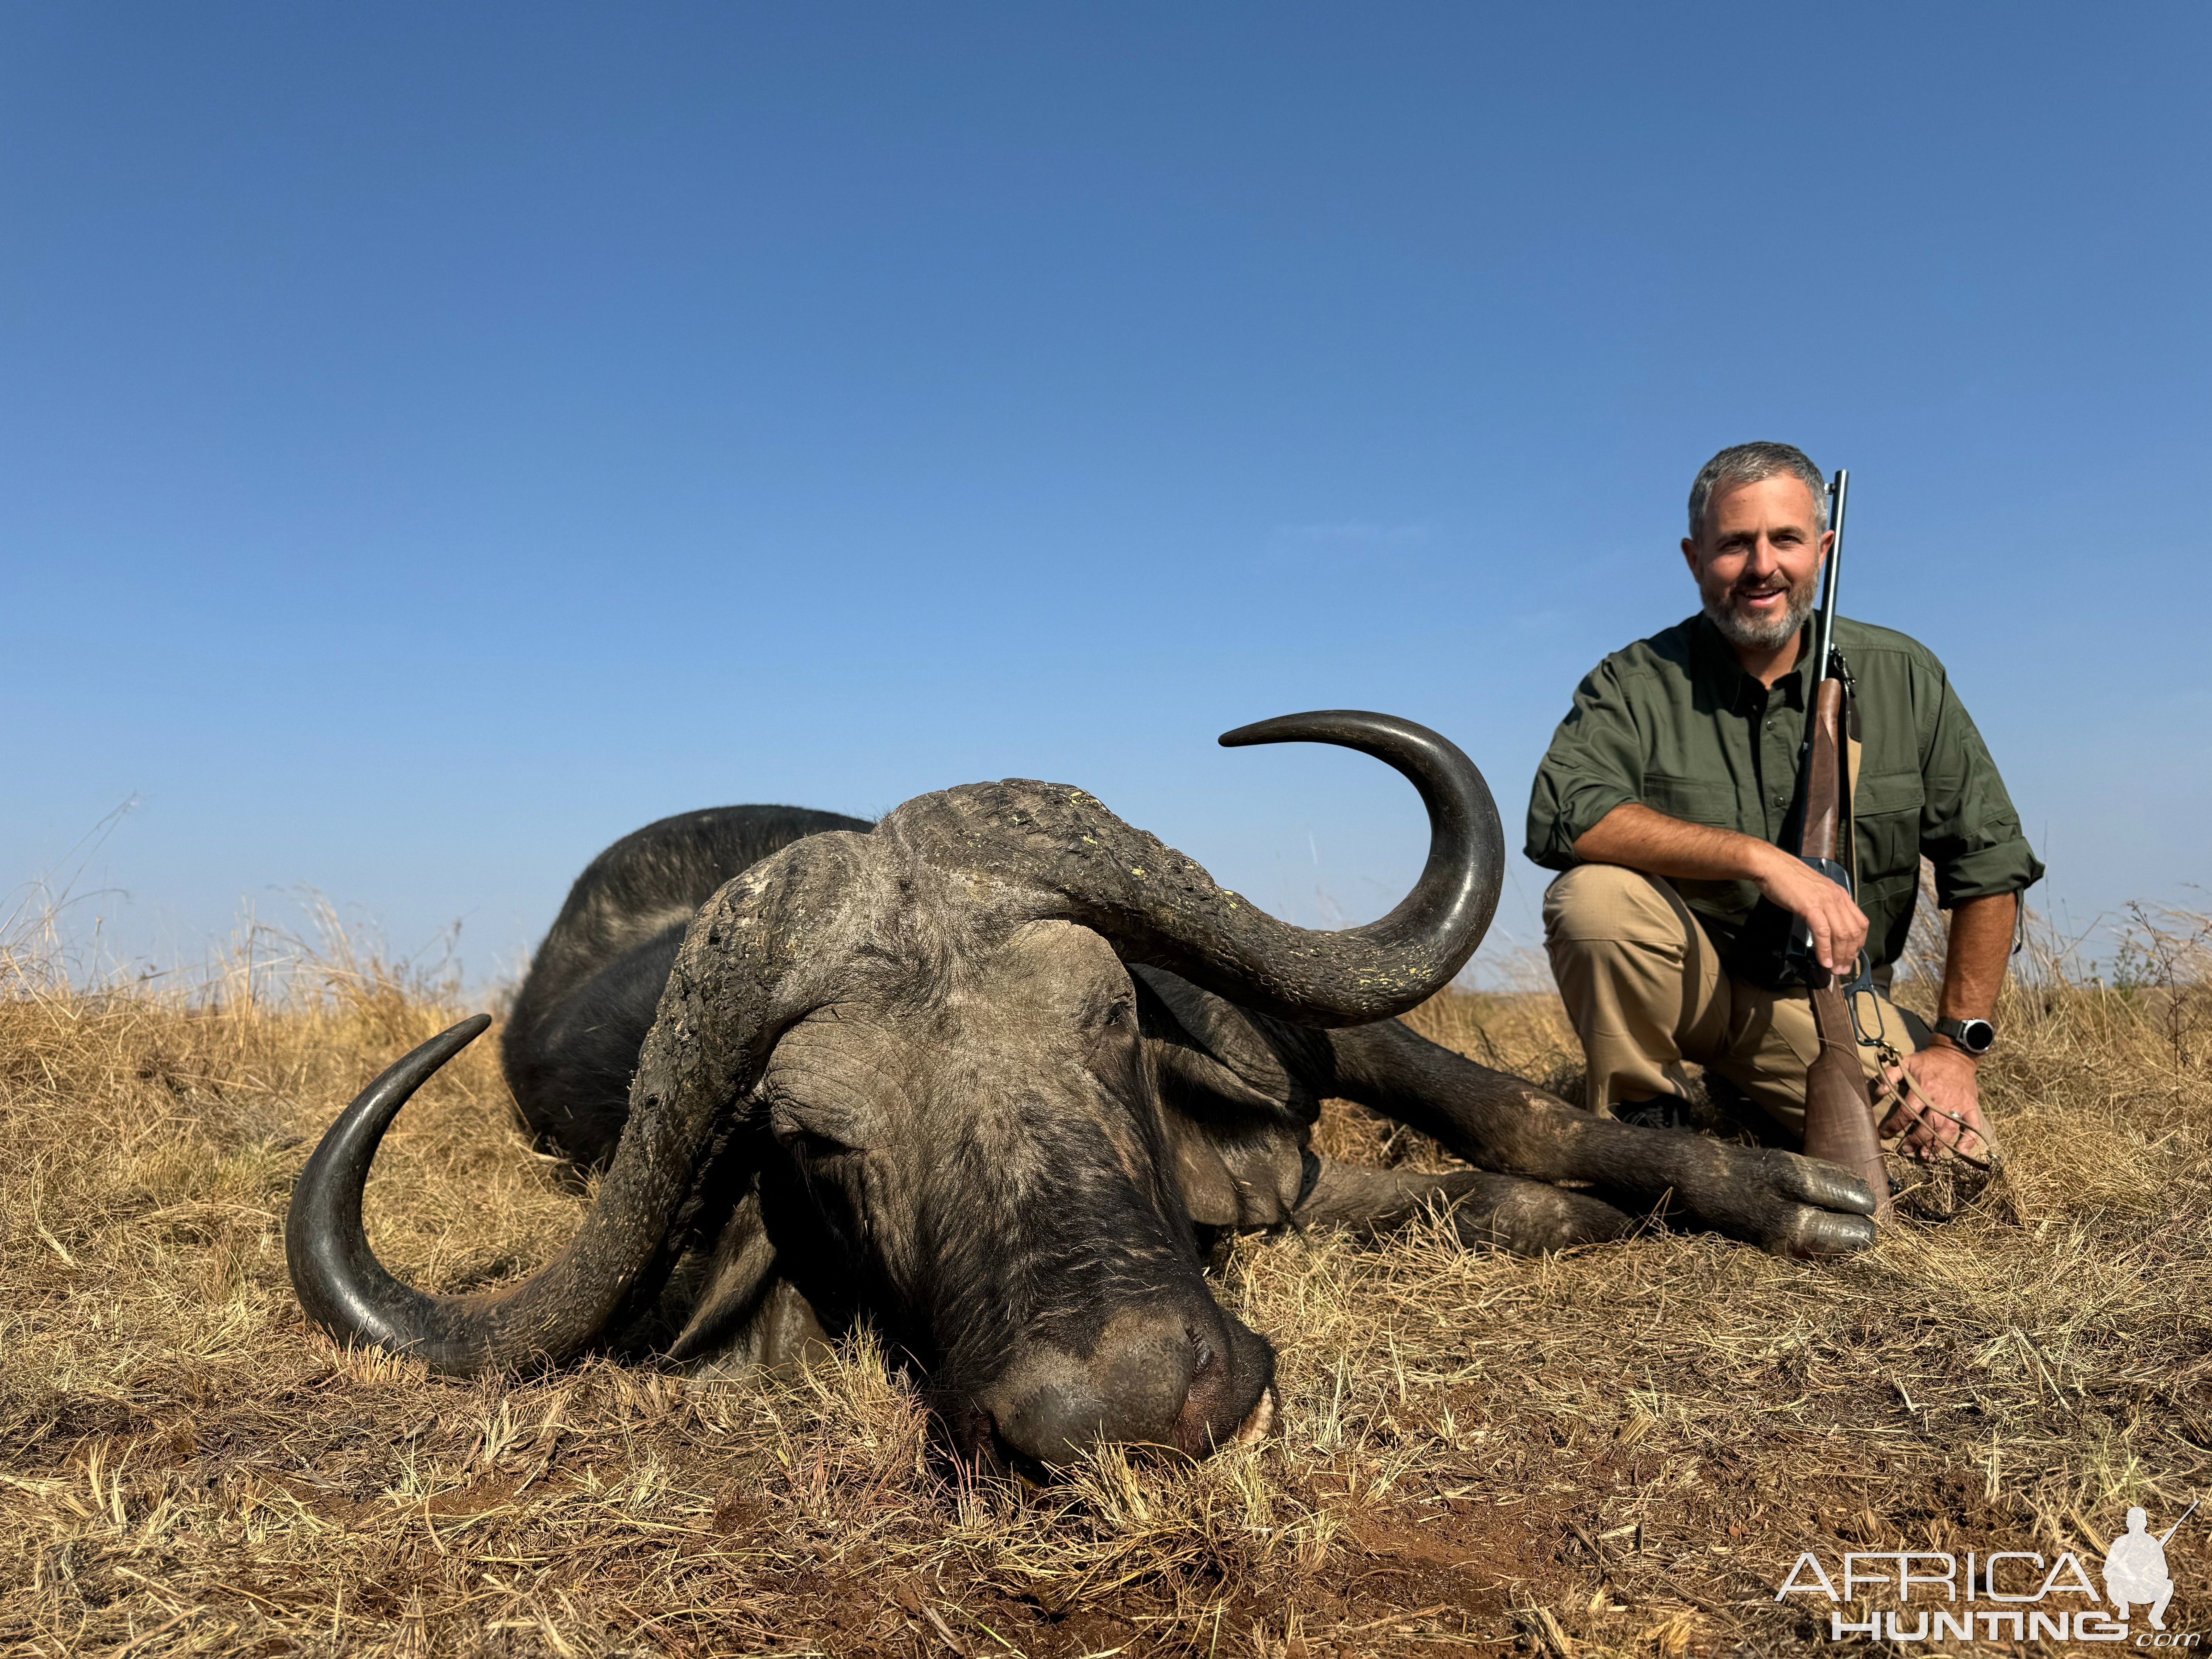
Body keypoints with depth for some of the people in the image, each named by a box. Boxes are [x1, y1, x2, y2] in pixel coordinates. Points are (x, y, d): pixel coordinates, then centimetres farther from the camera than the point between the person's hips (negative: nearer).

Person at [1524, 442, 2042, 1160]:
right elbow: (1561, 815, -27)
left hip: (1826, 999, 3)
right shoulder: (1637, 683, -8)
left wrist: (1957, 1045, -5)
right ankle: (1643, 1118, -8)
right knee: (1594, 894, -32)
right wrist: (1759, 857, -34)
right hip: (1682, 980, -3)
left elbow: (1990, 863, 2)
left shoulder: (1905, 678, -1)